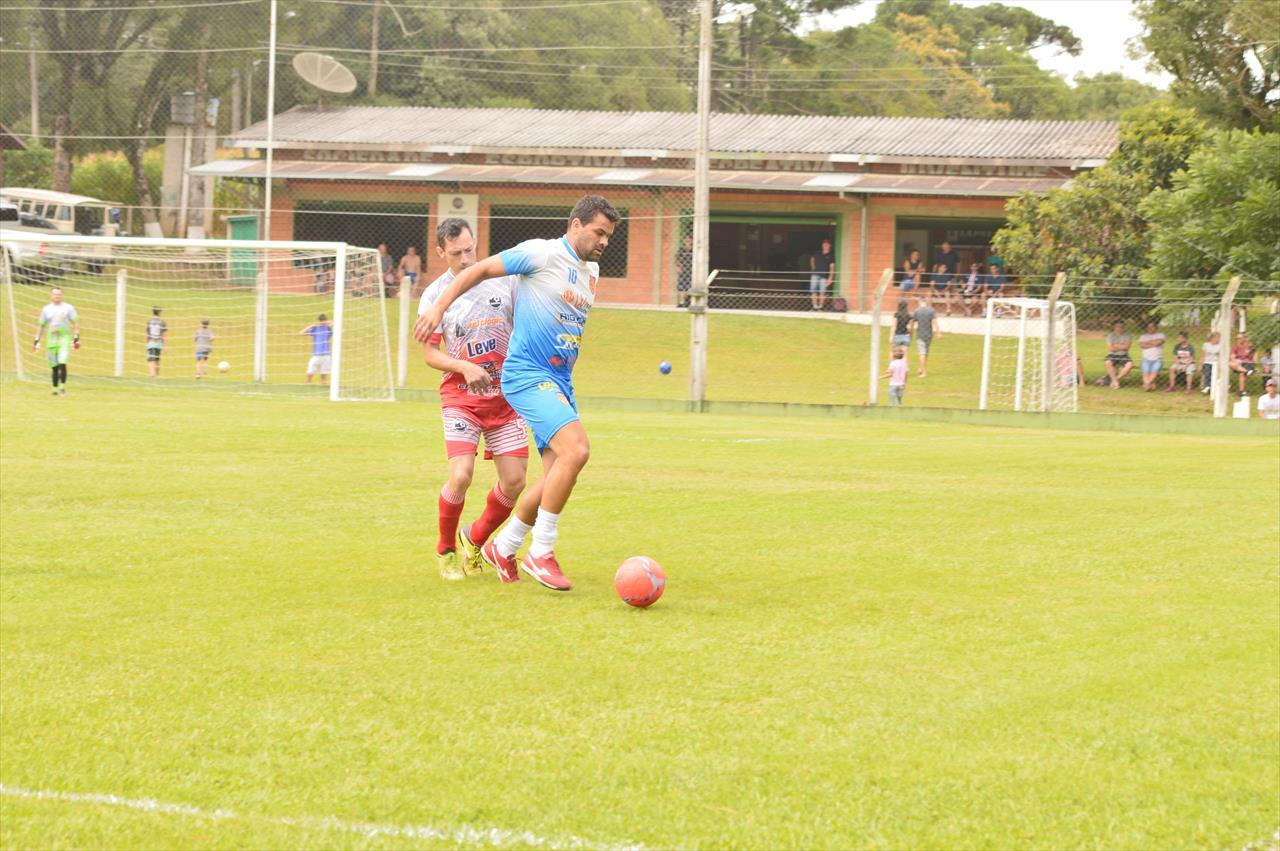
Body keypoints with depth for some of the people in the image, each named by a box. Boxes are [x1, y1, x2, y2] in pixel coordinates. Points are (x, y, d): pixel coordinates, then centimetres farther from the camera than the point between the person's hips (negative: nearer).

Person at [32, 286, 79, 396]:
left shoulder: (68, 308, 4)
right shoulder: (46, 309, 11)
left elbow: (76, 323, 4)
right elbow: (41, 325, 15)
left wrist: (76, 338, -5)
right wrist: (37, 340, 10)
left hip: (65, 338, -2)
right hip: (51, 339, 2)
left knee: (62, 363, -17)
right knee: (54, 366, 2)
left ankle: (62, 386, -10)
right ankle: (55, 388, 11)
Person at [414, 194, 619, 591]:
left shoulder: (592, 270, 15)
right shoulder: (541, 254, -9)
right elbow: (481, 269, -4)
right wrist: (438, 307, -6)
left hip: (560, 380, 9)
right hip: (527, 375, -9)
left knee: (557, 475, 7)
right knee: (576, 450, -24)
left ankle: (503, 548, 25)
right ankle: (540, 554, -14)